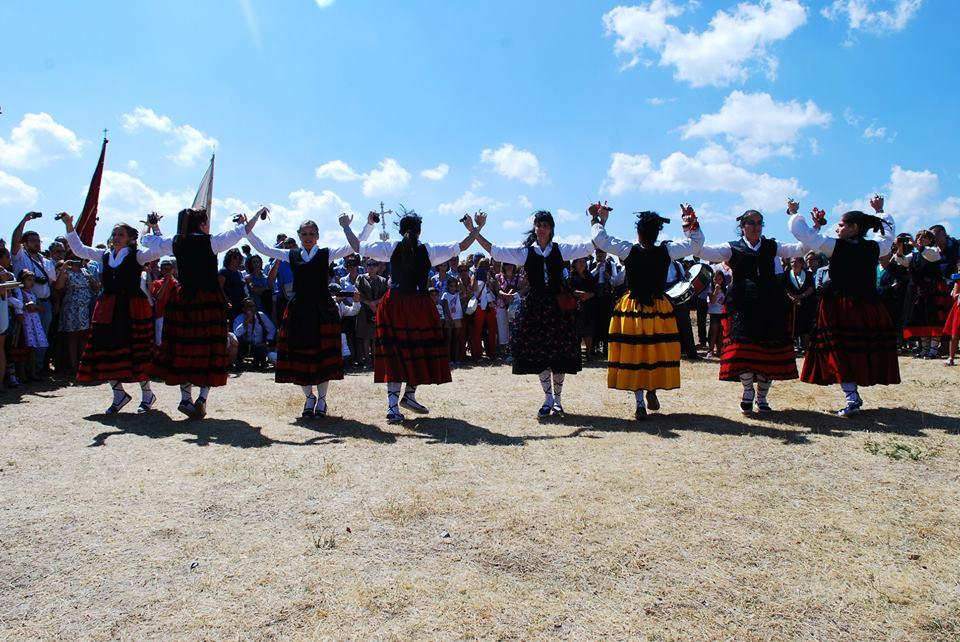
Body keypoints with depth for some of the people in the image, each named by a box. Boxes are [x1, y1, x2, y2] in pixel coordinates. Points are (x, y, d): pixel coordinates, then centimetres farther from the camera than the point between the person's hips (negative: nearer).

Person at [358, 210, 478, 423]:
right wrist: (473, 230, 15)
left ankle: (393, 405, -4)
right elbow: (461, 246, 1)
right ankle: (409, 395, 23)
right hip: (420, 304, -2)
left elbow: (359, 247, 6)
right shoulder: (428, 250, -2)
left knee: (395, 353, 4)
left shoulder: (391, 247, 1)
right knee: (422, 350, 15)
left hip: (394, 304, 2)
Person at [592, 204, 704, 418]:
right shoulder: (667, 251, -5)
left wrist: (598, 219, 12)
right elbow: (696, 242, 8)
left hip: (632, 309, -1)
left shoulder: (628, 250, -10)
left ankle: (640, 403, 5)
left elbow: (600, 239, -2)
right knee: (658, 352, 17)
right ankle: (652, 391, 14)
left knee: (633, 354, 4)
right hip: (660, 309, 1)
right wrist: (691, 222, 15)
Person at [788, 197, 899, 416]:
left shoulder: (836, 246, -9)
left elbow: (806, 235, -4)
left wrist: (794, 214, 10)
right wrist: (880, 211, 41)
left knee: (841, 353, -1)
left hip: (840, 306, -5)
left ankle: (852, 399, -7)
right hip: (869, 309, 5)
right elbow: (888, 231, 28)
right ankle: (854, 395, 19)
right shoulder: (875, 248, 5)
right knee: (864, 352, 14)